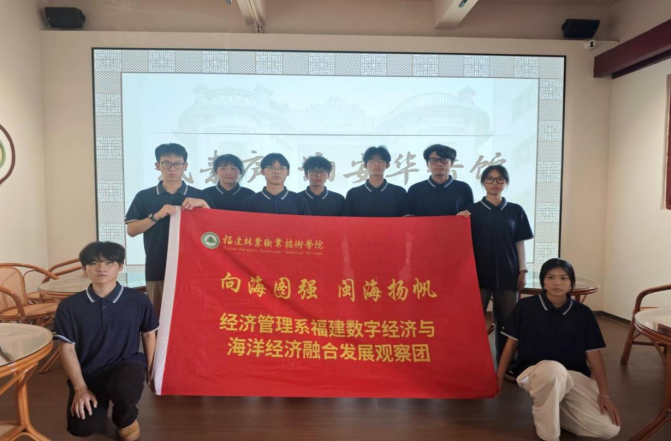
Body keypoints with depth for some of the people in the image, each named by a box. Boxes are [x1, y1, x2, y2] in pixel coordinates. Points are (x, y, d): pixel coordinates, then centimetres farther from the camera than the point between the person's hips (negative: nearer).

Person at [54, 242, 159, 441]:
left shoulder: (138, 300, -6)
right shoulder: (70, 305, -5)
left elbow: (149, 334, 7)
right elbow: (67, 348, -3)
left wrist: (149, 369, 7)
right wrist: (80, 388, -8)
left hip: (126, 364, -1)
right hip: (88, 372, 2)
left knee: (124, 387, -37)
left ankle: (126, 419, 2)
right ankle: (101, 399, 21)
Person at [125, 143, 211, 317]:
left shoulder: (198, 195, 6)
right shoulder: (144, 196, 6)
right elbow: (131, 230, 1)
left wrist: (203, 204, -13)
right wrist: (156, 216, -13)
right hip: (157, 270, 1)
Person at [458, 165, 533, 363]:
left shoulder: (516, 211, 6)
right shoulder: (473, 210, 2)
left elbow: (520, 243, 7)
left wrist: (522, 270, 2)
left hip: (508, 274, 1)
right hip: (479, 273, -1)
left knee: (507, 320, 7)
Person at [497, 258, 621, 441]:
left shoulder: (583, 313, 1)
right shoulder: (525, 306, -4)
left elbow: (594, 353, 2)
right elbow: (512, 343, 2)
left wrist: (604, 394, -5)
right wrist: (499, 377, 3)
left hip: (574, 375, 3)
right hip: (533, 371, -3)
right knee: (554, 369, -42)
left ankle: (552, 409, 11)